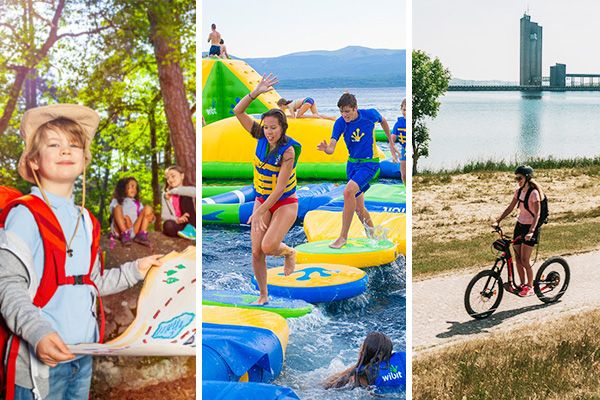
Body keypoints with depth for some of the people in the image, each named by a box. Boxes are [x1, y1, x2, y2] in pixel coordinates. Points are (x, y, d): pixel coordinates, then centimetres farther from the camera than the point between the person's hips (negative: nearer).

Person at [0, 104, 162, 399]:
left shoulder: (86, 221, 14)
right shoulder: (24, 215, -10)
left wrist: (136, 270, 20)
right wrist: (38, 332, -30)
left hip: (84, 354, 7)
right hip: (40, 360, -7)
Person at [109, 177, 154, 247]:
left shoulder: (138, 203, 27)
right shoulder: (116, 201, 19)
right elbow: (113, 212, -1)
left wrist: (151, 217, -9)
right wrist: (124, 218, -19)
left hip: (134, 231, 3)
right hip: (119, 230, -3)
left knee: (147, 208, -6)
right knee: (118, 207, -23)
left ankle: (142, 235, -23)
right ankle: (125, 235, -32)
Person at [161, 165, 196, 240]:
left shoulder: (185, 192, 4)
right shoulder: (165, 196, 11)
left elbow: (194, 191, -24)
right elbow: (164, 215, -3)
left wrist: (172, 191, -15)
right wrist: (177, 220, -25)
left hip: (190, 223, -1)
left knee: (186, 197, -19)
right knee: (168, 225, -34)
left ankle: (191, 229, -23)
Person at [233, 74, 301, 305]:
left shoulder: (288, 151, -23)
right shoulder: (261, 137, -8)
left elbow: (280, 188, -24)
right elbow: (238, 112, -9)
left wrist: (259, 213, -24)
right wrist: (256, 93, -21)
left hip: (285, 203, -5)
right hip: (262, 200, 5)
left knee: (268, 247, -23)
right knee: (256, 253, -3)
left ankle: (289, 252, 13)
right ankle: (263, 295, 17)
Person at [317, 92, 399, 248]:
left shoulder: (370, 114, -13)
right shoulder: (340, 123, -10)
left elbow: (383, 121, 11)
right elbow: (331, 148, -19)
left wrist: (391, 143, 18)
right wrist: (326, 148, -43)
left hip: (370, 162, -4)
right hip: (352, 163, 4)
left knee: (349, 191, -27)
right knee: (358, 207, 8)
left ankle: (343, 237, -21)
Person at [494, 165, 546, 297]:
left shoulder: (534, 193, -17)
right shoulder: (519, 191, 5)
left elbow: (537, 214, -23)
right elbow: (510, 208, 9)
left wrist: (531, 231, -33)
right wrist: (498, 221, 0)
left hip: (530, 227, -7)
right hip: (520, 225, 7)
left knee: (525, 260, -6)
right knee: (517, 258, 8)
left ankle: (530, 287, 8)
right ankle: (523, 284, 20)